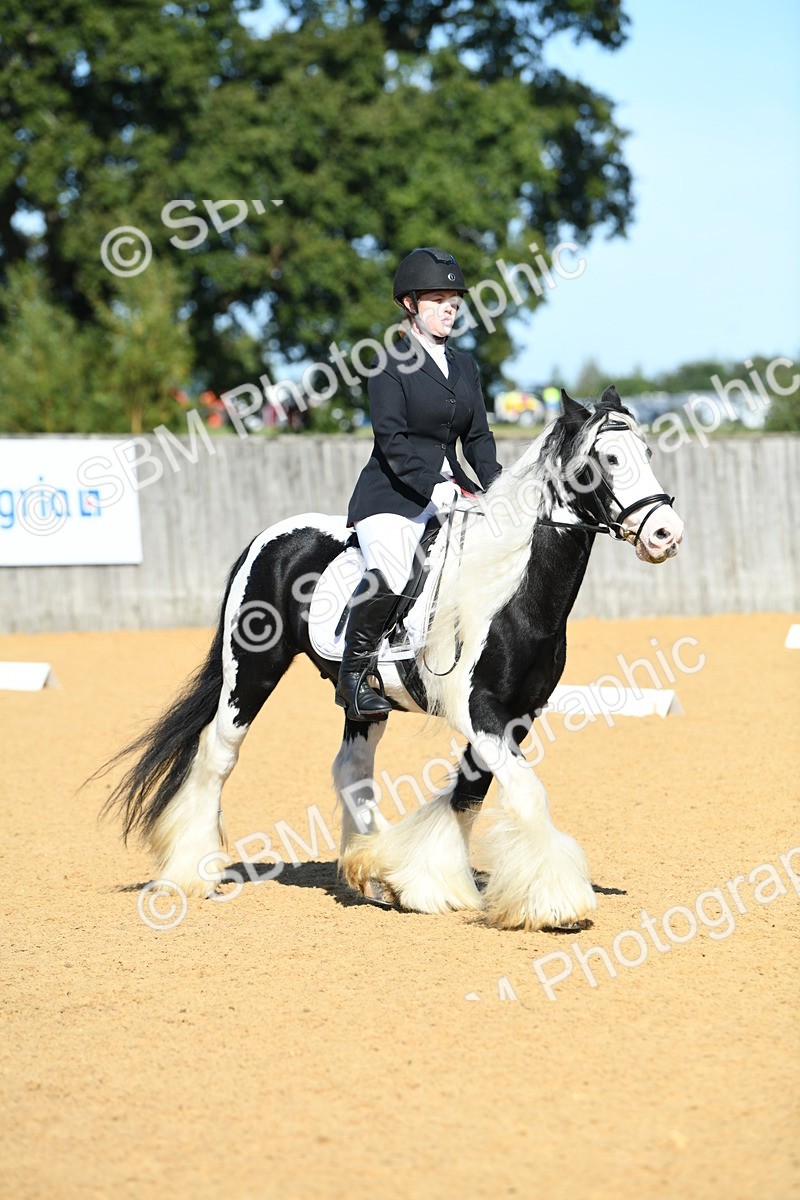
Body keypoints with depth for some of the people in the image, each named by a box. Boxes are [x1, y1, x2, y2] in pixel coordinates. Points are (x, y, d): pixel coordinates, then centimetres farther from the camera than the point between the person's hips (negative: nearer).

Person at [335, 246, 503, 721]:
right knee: (389, 576, -31)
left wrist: (496, 485, -4)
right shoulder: (392, 366, -5)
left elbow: (477, 435, 14)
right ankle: (354, 676, -13)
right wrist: (431, 486, -25)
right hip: (393, 494, -7)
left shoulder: (465, 365, 16)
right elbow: (391, 439, -14)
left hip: (451, 487, 7)